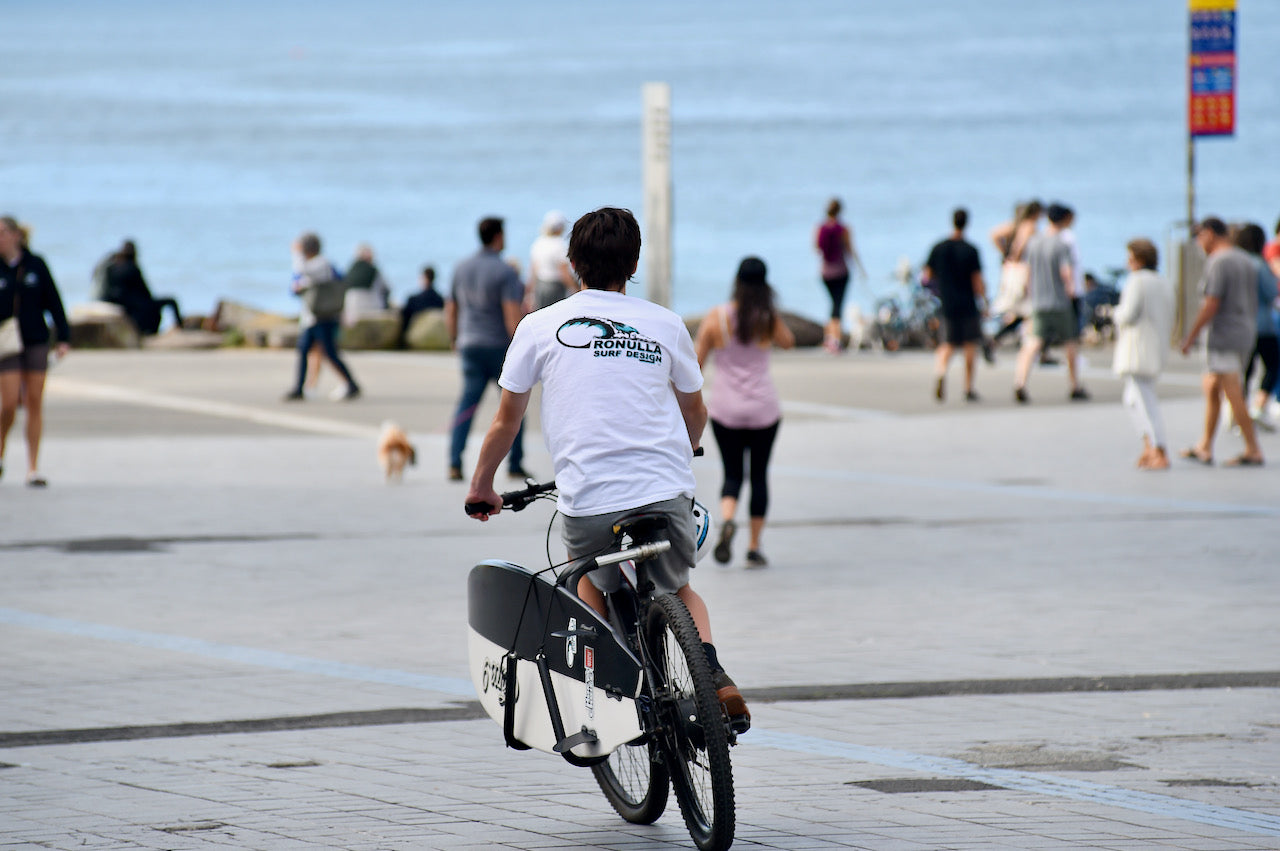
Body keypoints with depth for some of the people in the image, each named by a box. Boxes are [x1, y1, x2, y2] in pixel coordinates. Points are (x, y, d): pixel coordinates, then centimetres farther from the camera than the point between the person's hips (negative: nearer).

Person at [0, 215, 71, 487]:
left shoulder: (35, 264, 1)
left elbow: (53, 301, 4)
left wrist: (64, 338, 0)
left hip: (36, 342, 1)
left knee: (35, 403, 1)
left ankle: (33, 468, 5)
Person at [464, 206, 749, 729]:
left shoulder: (541, 327, 6)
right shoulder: (665, 325, 11)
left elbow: (506, 421, 12)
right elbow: (695, 415, 25)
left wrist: (482, 486, 28)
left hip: (586, 500, -1)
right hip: (667, 495, 1)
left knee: (593, 583, 29)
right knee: (678, 589, 27)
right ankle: (712, 674, -1)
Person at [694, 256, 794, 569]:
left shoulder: (716, 317, -5)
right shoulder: (769, 319, -7)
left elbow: (696, 362, -3)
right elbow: (787, 342, 14)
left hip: (725, 410, 0)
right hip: (763, 410, 0)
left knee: (732, 474, 11)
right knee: (759, 475, 11)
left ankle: (726, 520, -20)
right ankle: (754, 547, 10)